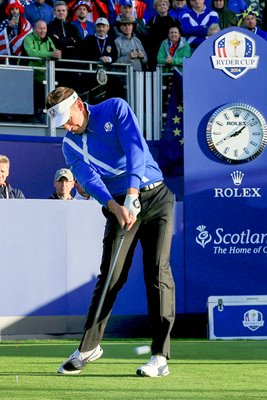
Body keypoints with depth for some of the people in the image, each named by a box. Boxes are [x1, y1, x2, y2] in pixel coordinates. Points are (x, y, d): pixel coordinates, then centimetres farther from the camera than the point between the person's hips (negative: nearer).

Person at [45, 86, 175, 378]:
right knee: (111, 276, -4)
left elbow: (136, 149, -13)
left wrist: (132, 193, -24)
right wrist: (115, 207, -30)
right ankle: (88, 346, 10)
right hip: (119, 206, 2)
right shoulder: (71, 145, 5)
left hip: (154, 196, -2)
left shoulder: (115, 108, -1)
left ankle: (160, 356, -12)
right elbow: (89, 178, -12)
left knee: (158, 273, -10)